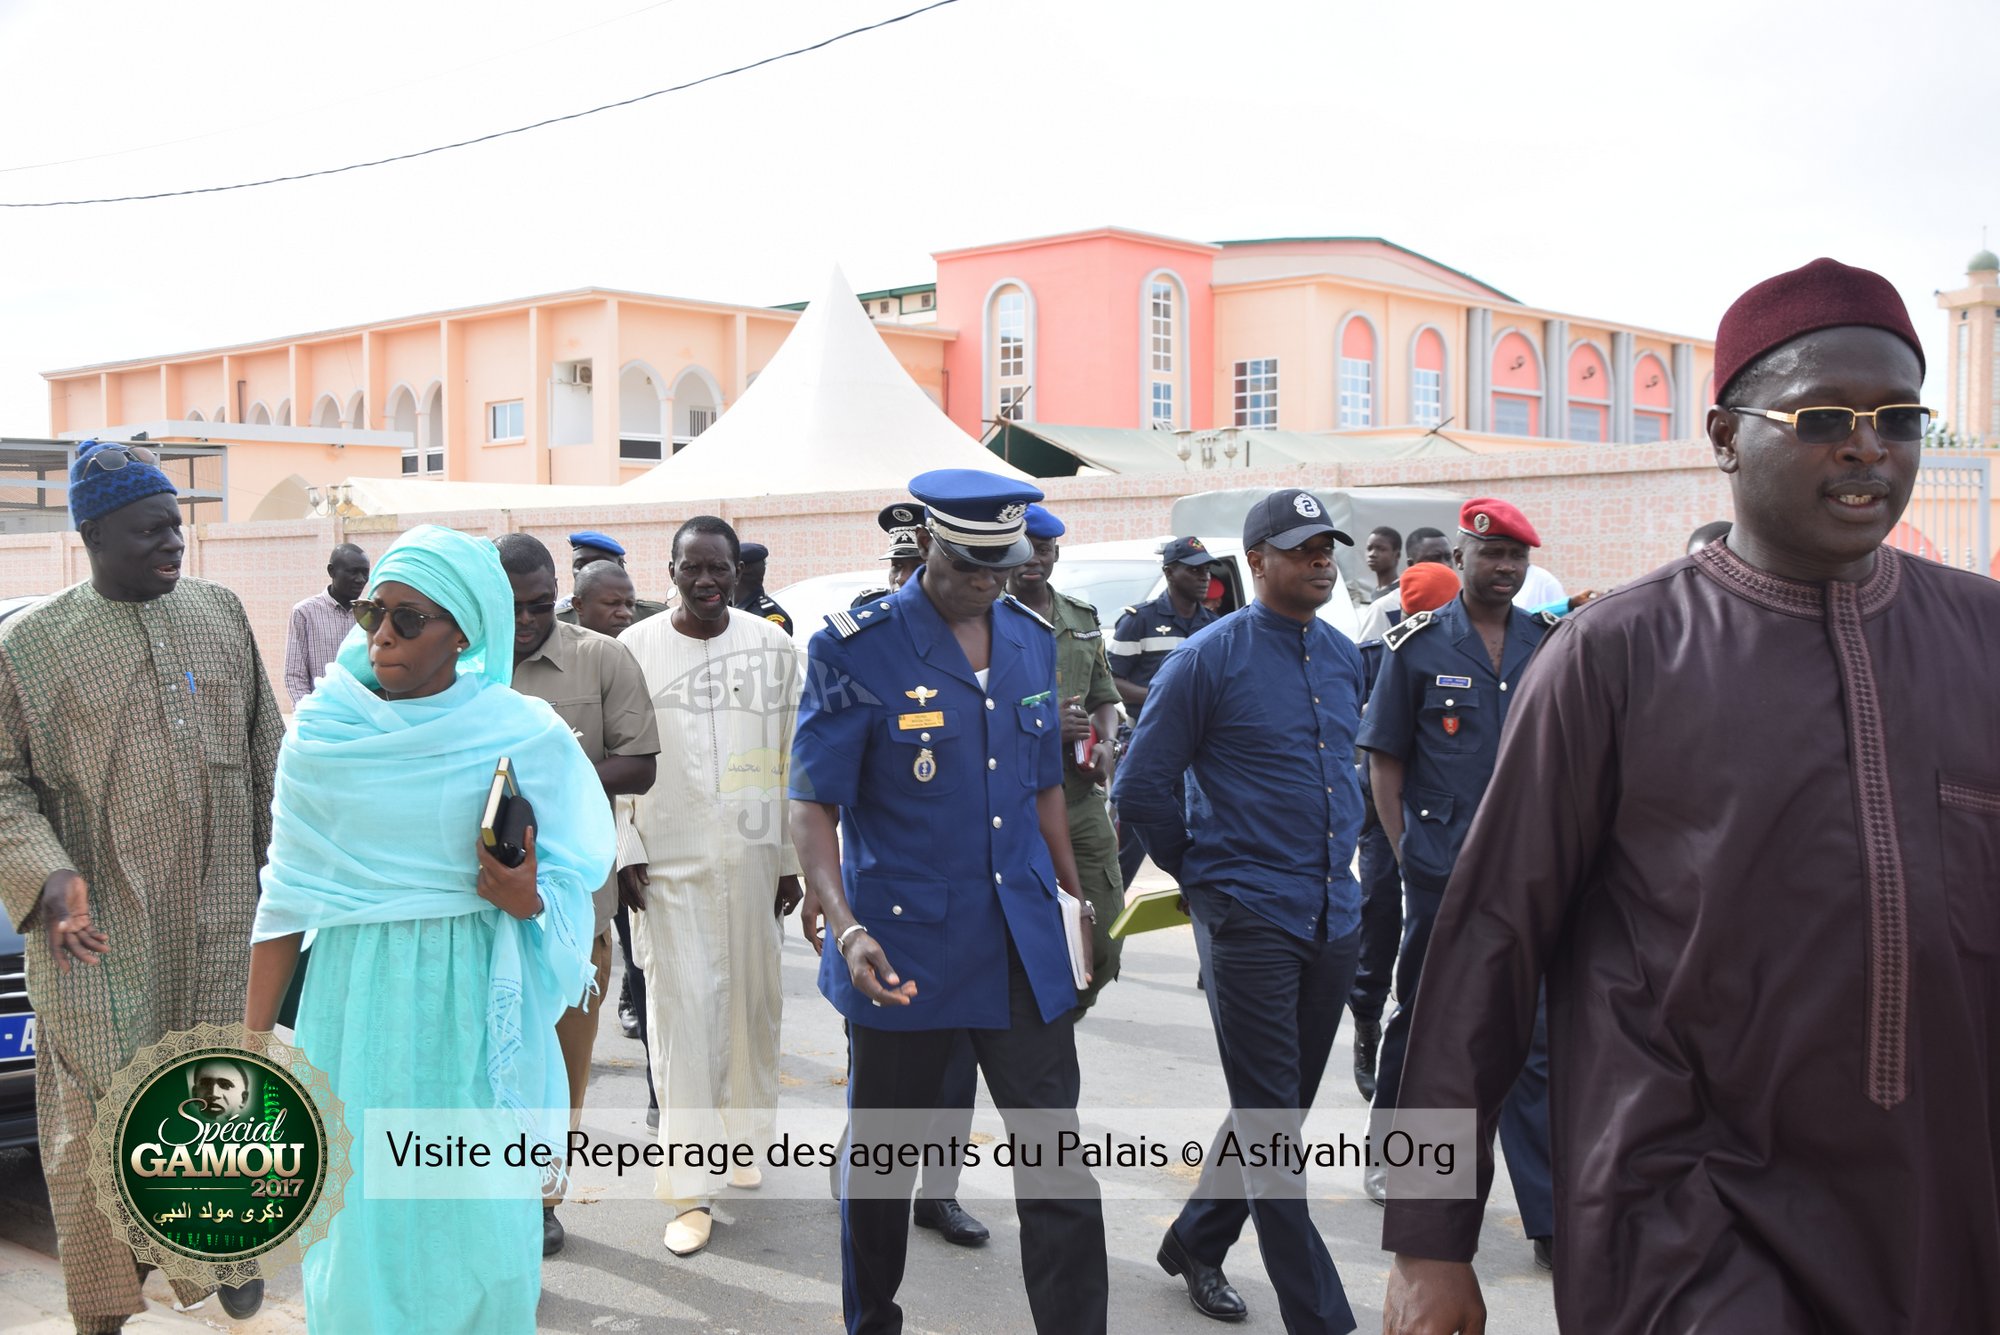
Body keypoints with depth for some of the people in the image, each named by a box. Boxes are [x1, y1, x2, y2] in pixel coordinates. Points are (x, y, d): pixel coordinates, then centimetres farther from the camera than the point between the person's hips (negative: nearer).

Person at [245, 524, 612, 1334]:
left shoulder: (525, 737, -5)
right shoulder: (324, 731, -1)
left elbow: (570, 886, 1)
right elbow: (290, 894, 3)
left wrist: (525, 899, -21)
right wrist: (252, 1042, 3)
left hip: (477, 1006, -1)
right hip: (357, 1002, 1)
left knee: (478, 1227, 3)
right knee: (359, 1222, 5)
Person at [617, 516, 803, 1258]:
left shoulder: (772, 647, 5)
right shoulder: (636, 648, 0)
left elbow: (794, 761, 7)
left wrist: (792, 857, 5)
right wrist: (623, 853, -5)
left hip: (754, 857, 2)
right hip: (669, 862, -2)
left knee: (754, 1002, 10)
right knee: (683, 1014, -5)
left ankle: (744, 1135, 33)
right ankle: (691, 1191, 0)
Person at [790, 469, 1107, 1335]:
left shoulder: (1031, 640, 7)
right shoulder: (856, 651, -10)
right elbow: (813, 805, -11)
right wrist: (845, 928, -24)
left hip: (1024, 943, 4)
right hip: (904, 949, -3)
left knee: (1058, 1165, 2)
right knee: (882, 1159, 14)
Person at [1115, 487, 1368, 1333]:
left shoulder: (1343, 657, 9)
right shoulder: (1210, 659, -9)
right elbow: (1140, 787, -6)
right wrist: (1204, 873, 1)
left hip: (1333, 916, 7)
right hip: (1249, 920, -7)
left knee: (1279, 1109, 16)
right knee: (1271, 1127, -2)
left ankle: (1196, 1241, 36)